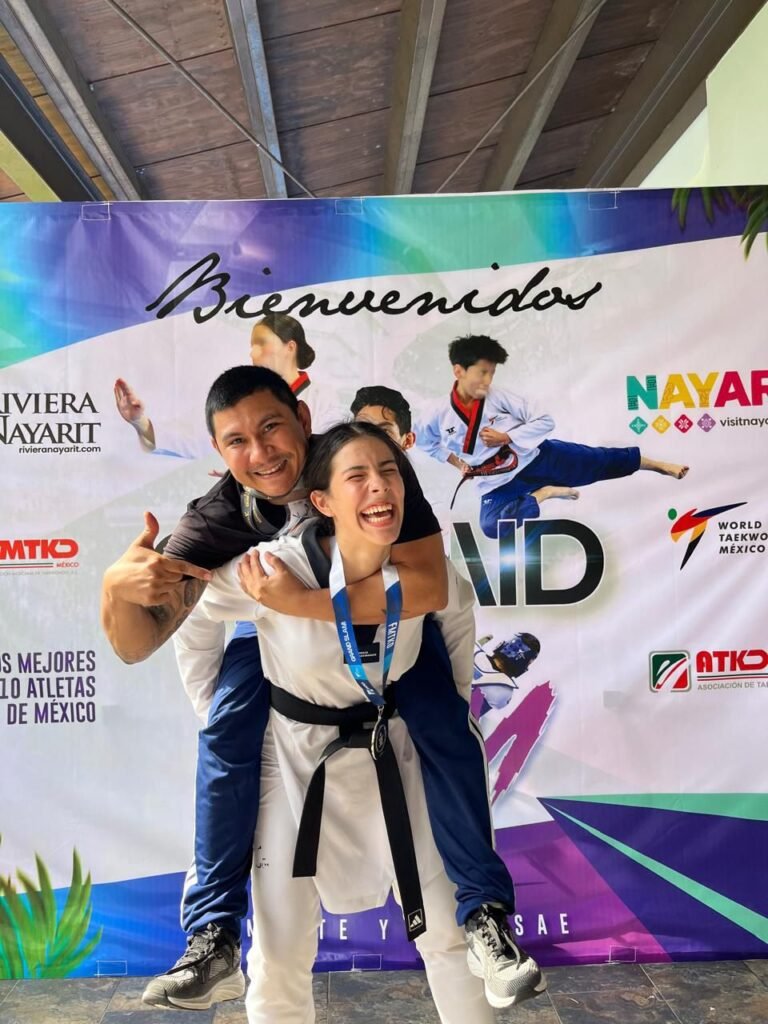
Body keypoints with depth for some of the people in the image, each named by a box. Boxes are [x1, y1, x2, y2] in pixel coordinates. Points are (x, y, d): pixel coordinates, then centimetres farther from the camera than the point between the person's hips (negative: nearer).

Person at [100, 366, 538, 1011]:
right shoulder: (217, 518, -28)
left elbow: (429, 587, -43)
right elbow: (136, 645, -25)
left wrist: (303, 600, -51)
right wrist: (118, 586, -47)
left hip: (390, 619, -1)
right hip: (279, 626, 2)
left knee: (443, 728, -22)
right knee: (225, 735, -18)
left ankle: (486, 910, 0)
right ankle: (214, 940, -1)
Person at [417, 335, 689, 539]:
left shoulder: (500, 398, -10)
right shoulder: (442, 417, -10)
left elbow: (545, 421, -7)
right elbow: (425, 440, 11)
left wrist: (505, 437, -19)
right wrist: (455, 461, 1)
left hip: (535, 457, 0)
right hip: (498, 484, 0)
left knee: (598, 462, -5)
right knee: (492, 526, -28)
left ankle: (657, 464, 15)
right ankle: (541, 494, -10)